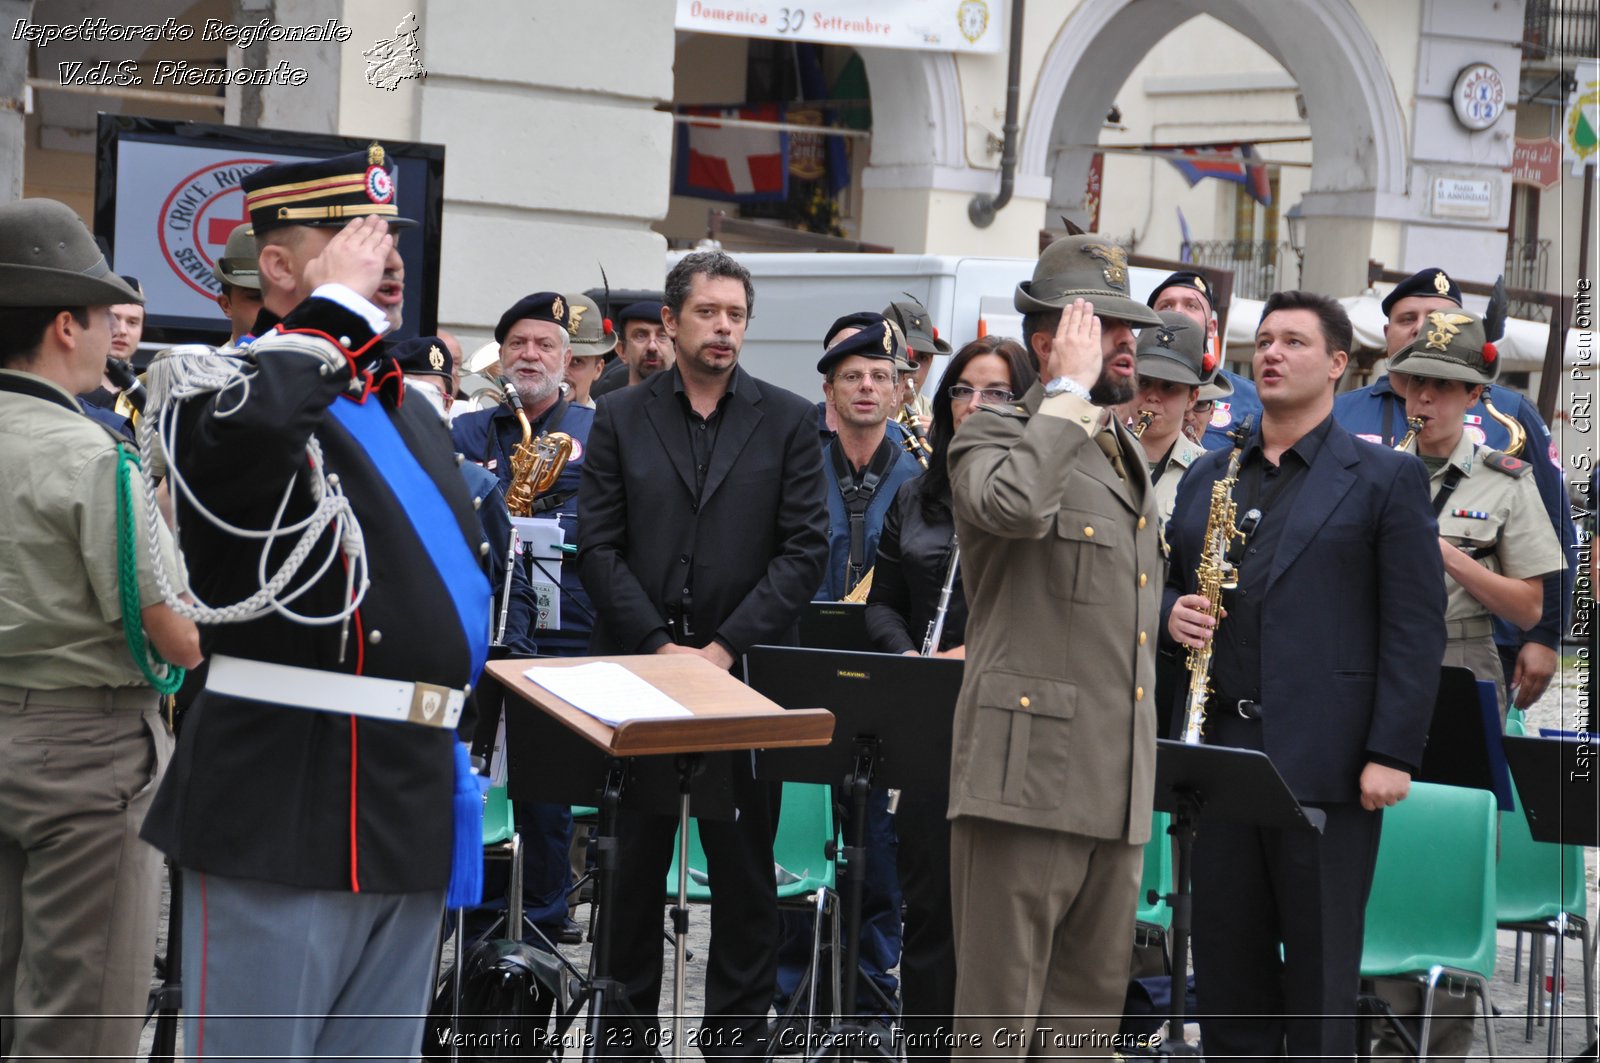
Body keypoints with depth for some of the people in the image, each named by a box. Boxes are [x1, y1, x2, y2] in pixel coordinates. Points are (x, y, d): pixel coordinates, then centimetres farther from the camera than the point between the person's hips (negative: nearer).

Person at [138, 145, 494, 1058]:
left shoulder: (412, 414, 19)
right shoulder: (221, 388, -8)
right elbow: (247, 429, -35)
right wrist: (338, 304, -19)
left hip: (413, 804, 8)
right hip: (284, 802, -8)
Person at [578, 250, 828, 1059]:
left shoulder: (788, 421, 4)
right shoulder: (621, 418, 6)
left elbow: (804, 550, -2)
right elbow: (599, 546, 1)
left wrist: (726, 646, -10)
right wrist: (660, 645, -8)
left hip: (747, 669, -1)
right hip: (638, 662, 1)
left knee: (744, 864, 2)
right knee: (636, 859, 8)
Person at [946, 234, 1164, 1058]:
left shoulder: (1126, 457, 21)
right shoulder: (993, 438, -4)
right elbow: (1013, 505, -30)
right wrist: (1069, 391, -18)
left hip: (1115, 795, 8)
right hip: (1027, 780, -8)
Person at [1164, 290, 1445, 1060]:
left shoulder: (1386, 479, 1)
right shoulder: (1206, 477, 16)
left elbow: (1415, 628, -5)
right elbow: (1167, 584, 23)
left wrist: (1393, 755, -12)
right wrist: (1171, 613, -2)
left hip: (1325, 761, -5)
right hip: (1219, 751, 5)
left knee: (1320, 975, 1)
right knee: (1225, 967, 8)